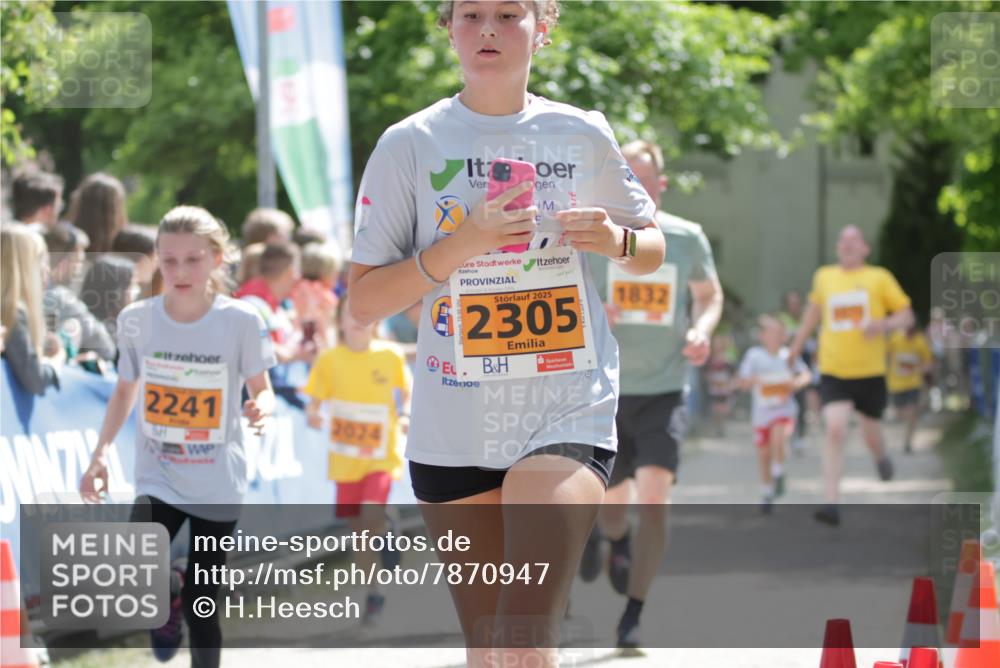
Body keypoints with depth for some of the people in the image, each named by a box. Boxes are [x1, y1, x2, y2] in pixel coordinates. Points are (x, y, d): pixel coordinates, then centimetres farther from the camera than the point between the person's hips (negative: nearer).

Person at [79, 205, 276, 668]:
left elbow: (261, 388, 2)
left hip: (217, 485, -1)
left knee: (201, 603, 4)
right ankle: (168, 595, 13)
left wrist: (262, 406, -22)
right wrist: (101, 452, 0)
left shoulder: (240, 320, -10)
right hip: (158, 478, 1)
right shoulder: (137, 320, -4)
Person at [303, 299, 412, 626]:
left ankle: (385, 540, 6)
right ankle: (374, 595, 21)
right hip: (345, 457, 2)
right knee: (358, 528, 7)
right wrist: (312, 415, -21)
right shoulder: (329, 359, -3)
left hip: (382, 455, -2)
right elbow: (314, 400, 0)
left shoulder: (390, 355, -3)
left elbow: (405, 391, 11)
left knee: (371, 517, -24)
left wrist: (406, 414, -7)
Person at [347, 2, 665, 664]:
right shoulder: (410, 144, 1)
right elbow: (364, 300, -2)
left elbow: (652, 249, 17)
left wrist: (617, 239, -7)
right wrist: (460, 245, -17)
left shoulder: (583, 135, 4)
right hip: (452, 428, 1)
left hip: (567, 416, -1)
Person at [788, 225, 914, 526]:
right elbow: (813, 310, 25)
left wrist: (885, 324, -18)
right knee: (835, 430, -18)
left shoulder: (880, 278, 1)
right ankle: (832, 503, -19)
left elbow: (907, 316, 3)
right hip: (833, 373, 0)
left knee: (871, 436, 11)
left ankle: (881, 456, 50)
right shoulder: (824, 277, 8)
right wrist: (795, 349, 30)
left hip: (870, 373, 0)